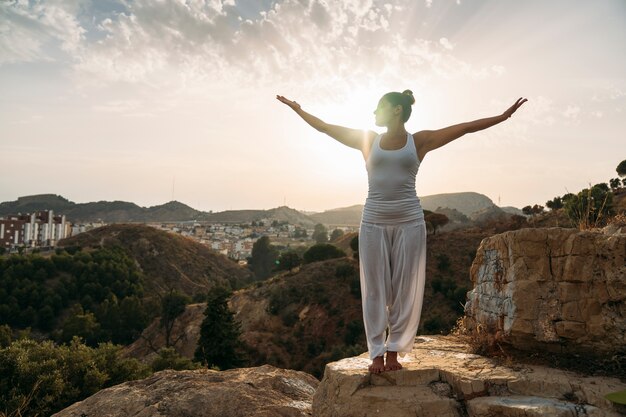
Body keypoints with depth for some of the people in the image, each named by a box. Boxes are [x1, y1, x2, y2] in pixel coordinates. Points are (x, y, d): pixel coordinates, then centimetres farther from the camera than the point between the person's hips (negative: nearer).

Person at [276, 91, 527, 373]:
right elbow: (325, 127, 13)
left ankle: (394, 351, 18)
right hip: (373, 223, 1)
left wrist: (503, 116, 1)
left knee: (406, 289, 4)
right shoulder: (368, 140, 9)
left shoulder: (419, 141, 5)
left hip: (409, 223, -1)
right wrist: (298, 110, 15)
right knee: (374, 289, 4)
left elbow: (466, 127, 4)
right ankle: (377, 353, 14)